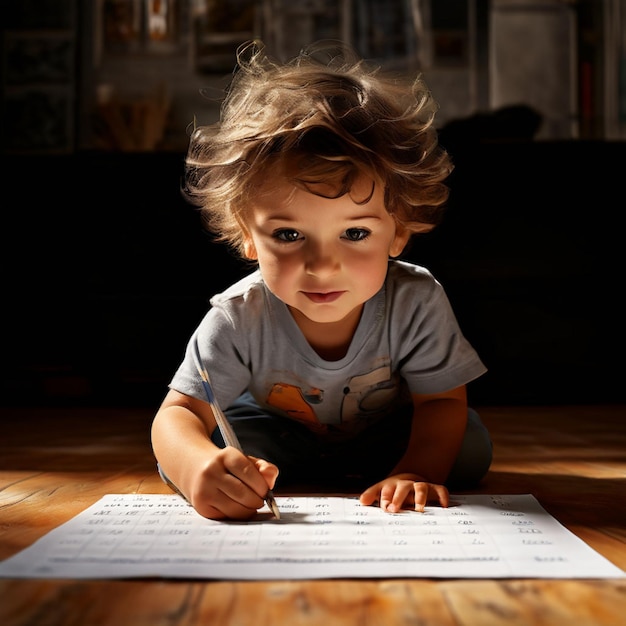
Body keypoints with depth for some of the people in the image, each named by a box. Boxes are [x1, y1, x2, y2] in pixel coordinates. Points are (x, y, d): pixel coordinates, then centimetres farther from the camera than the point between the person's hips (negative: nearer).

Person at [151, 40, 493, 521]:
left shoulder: (417, 304, -32)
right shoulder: (238, 320, -33)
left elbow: (443, 401, -24)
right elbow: (180, 413, -33)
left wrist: (418, 471, -46)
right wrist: (200, 467, -58)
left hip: (384, 432, 2)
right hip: (276, 431, -1)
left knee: (470, 446, -24)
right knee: (181, 456, -24)